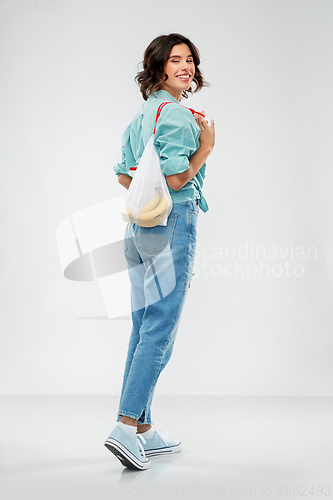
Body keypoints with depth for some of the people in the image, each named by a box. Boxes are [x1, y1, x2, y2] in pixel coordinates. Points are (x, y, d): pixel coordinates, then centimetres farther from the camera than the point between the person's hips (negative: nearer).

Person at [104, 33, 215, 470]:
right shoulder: (177, 114, -11)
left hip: (139, 223, 9)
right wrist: (206, 146, -6)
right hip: (172, 223, -9)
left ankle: (143, 428, 18)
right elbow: (177, 178, -18)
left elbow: (124, 177, 18)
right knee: (160, 328, -7)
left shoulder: (141, 116, 17)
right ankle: (126, 427, -9)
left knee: (144, 326, 11)